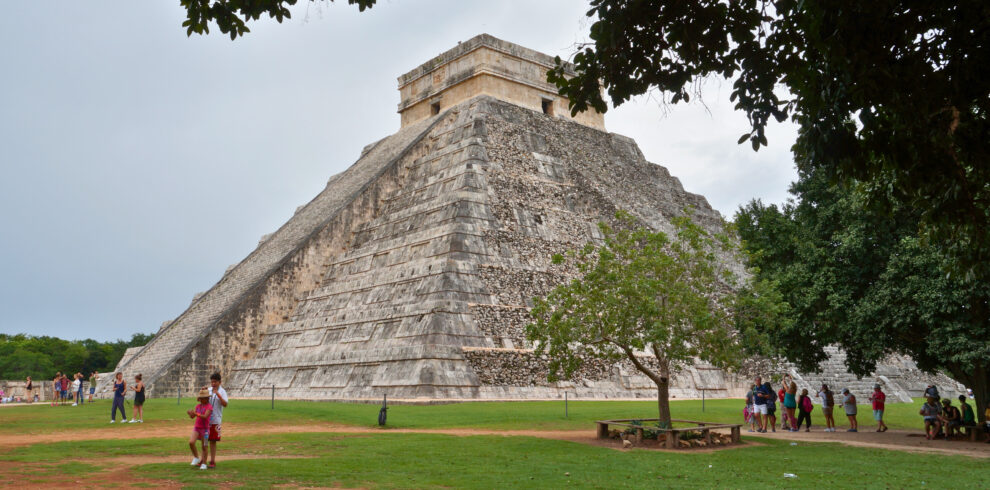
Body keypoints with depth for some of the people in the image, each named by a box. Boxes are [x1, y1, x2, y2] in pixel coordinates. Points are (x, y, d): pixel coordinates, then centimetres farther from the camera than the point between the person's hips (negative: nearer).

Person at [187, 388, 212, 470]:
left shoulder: (209, 407, -10)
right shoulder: (198, 406, 9)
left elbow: (205, 417, -24)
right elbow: (192, 417, 5)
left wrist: (195, 413, -33)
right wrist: (190, 413, -17)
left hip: (205, 429, -5)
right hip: (196, 428, 5)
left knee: (204, 447, 2)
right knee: (191, 442, -15)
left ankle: (204, 463, 14)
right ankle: (196, 458, 5)